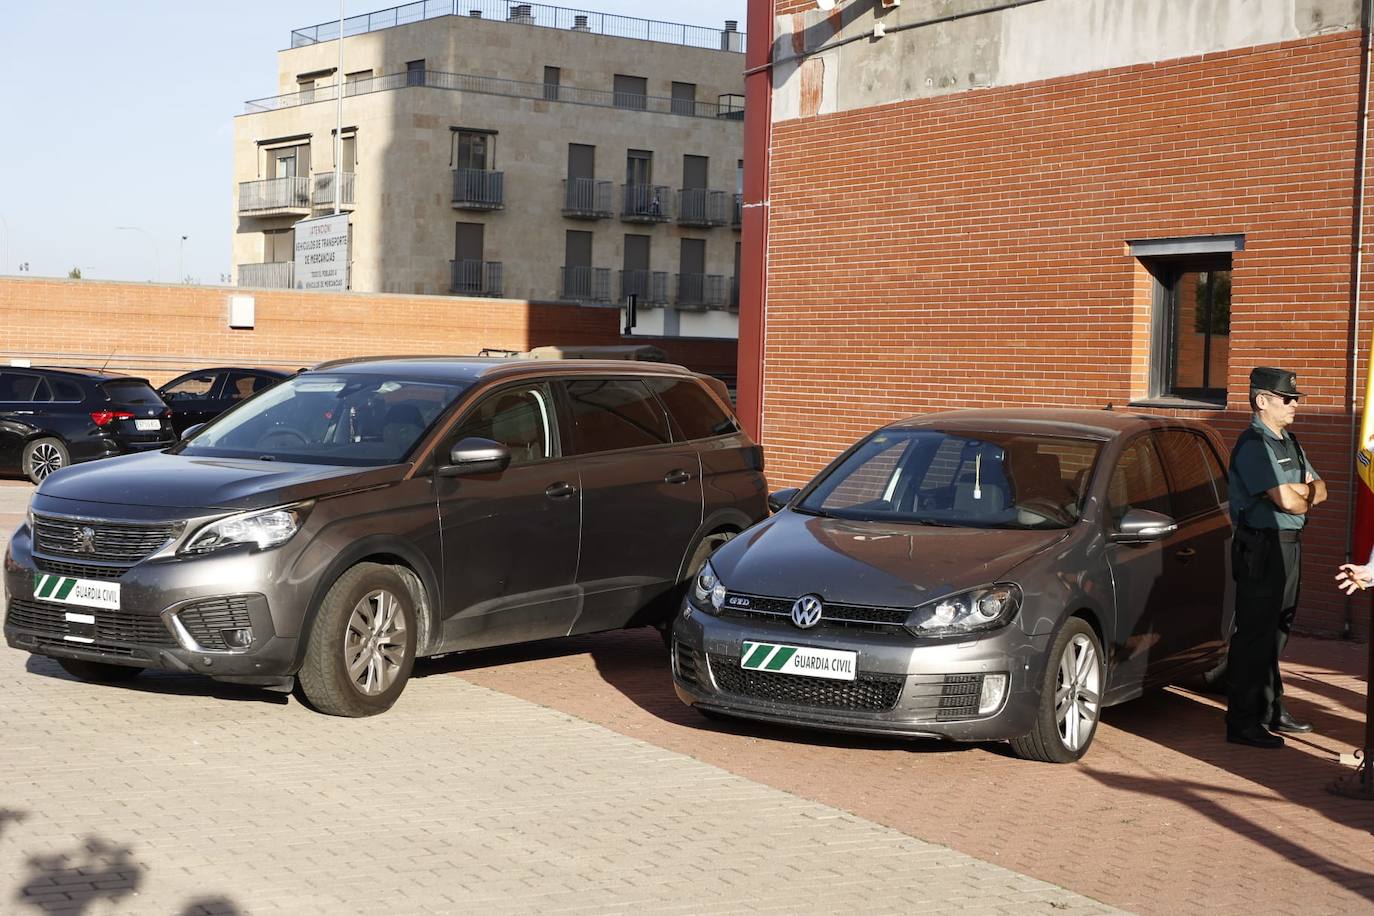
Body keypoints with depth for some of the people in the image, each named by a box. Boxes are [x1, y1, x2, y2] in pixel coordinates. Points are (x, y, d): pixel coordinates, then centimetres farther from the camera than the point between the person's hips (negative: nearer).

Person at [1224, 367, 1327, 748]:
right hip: (1262, 547, -10)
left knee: (1276, 631, 17)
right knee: (1255, 634, -7)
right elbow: (1288, 502, -21)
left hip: (1289, 545, 10)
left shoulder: (1289, 443, 17)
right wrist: (1305, 495, 1)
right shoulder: (1253, 446, -14)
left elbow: (1320, 490, 11)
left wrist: (1296, 493, -10)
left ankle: (1270, 710, 27)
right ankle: (1242, 722, -4)